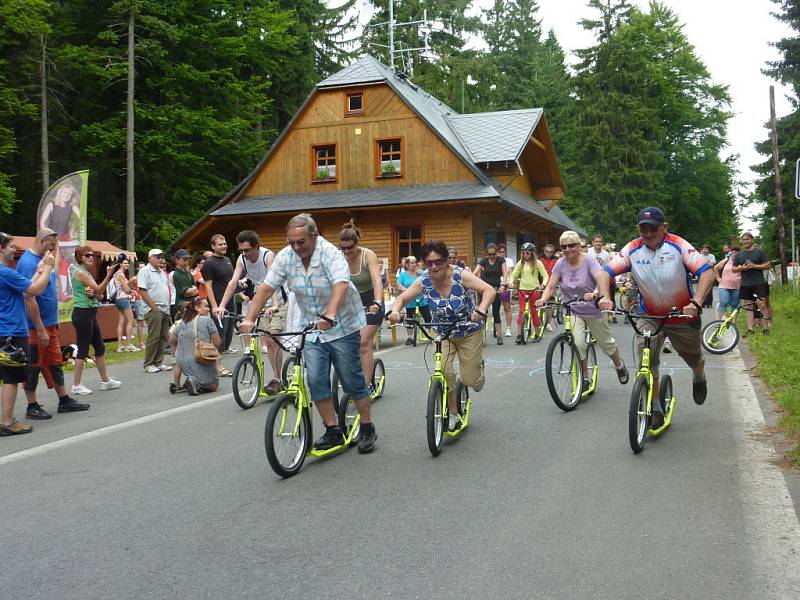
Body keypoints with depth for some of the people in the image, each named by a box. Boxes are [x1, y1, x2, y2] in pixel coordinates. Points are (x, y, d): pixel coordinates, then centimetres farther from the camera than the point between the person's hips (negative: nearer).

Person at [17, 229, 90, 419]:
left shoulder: (42, 259, 12)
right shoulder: (28, 263, -18)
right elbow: (29, 299, -23)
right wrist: (40, 330, -23)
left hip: (49, 324, 9)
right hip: (35, 327, -9)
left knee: (55, 364, 14)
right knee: (33, 367, 2)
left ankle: (64, 401, 21)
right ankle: (32, 407, 11)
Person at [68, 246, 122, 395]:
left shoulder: (88, 273, 17)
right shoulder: (80, 272, -11)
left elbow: (99, 294, 14)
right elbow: (99, 289, -14)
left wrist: (93, 292, -7)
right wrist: (109, 274, -18)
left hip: (90, 314, 10)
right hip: (82, 313, -10)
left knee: (100, 347, 13)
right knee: (83, 349, -6)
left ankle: (105, 380, 22)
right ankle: (76, 386, 0)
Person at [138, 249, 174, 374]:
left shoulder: (162, 272, 18)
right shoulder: (145, 271, -7)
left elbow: (169, 289, 24)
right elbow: (142, 291, -14)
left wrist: (169, 305, 12)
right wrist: (154, 307, -17)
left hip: (165, 310, 8)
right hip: (153, 310, -8)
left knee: (163, 337, 8)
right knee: (154, 337, -8)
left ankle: (159, 362, 16)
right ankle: (148, 364, 0)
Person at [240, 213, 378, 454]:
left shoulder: (330, 254, -21)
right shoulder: (285, 257, -6)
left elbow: (341, 285, -36)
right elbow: (266, 288, -7)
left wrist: (329, 316, -52)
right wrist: (249, 319, -18)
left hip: (343, 326, -4)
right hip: (312, 328, 5)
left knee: (352, 380, 1)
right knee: (316, 381, -4)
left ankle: (368, 430, 16)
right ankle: (333, 431, 8)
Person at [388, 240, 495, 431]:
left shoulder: (460, 276, -26)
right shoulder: (423, 282, -16)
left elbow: (489, 290, -31)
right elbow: (402, 298, -9)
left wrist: (481, 310, -50)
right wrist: (395, 311, -33)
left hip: (469, 332, -2)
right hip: (442, 334, 2)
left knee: (469, 381, -2)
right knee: (445, 373, -19)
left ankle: (478, 367, 37)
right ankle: (453, 414, 3)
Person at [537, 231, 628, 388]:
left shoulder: (589, 260, -17)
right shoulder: (561, 264, -8)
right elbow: (551, 286, -10)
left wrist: (595, 293, -52)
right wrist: (543, 299, -30)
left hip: (593, 311, -1)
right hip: (572, 312, 1)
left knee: (606, 343, 14)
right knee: (577, 344, -18)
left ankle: (620, 366, 45)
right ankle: (585, 379, 2)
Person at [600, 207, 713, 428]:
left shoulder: (678, 246, -19)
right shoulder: (632, 250, -13)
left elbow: (707, 273, -25)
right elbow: (606, 273, -13)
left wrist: (696, 303, -38)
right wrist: (606, 297, -32)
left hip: (682, 316, -1)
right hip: (650, 316, 1)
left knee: (694, 358, 15)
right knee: (646, 358, -18)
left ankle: (699, 377, 53)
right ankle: (656, 409, -3)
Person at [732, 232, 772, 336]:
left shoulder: (759, 251, 2)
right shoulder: (739, 254, 11)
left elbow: (767, 265, 0)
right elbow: (734, 269, 13)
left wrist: (754, 266, -14)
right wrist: (742, 268, -8)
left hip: (759, 283, -4)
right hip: (745, 284, 4)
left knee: (762, 305, -9)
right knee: (749, 307, 5)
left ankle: (766, 328, -3)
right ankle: (750, 329, 6)